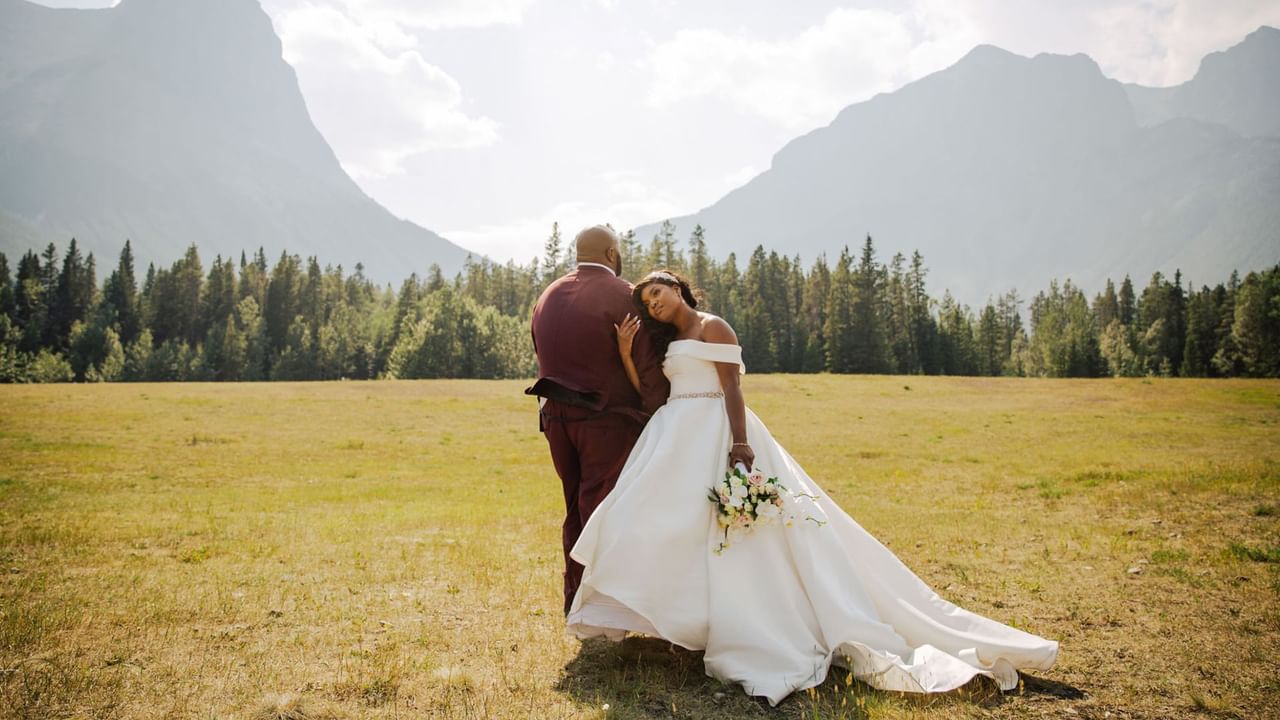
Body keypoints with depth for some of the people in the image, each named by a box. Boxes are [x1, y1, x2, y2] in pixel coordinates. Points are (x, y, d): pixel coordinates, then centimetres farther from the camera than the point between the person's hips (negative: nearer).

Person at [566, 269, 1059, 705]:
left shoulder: (712, 327, -2)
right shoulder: (666, 343, 23)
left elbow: (731, 389, -13)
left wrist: (740, 444, -24)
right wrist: (626, 355, 5)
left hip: (714, 434, -9)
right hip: (677, 442, 9)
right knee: (652, 519, 3)